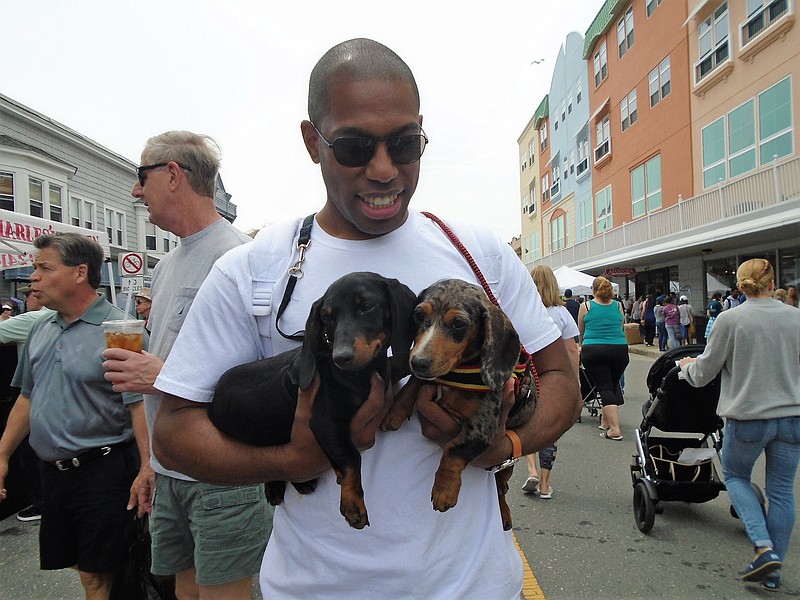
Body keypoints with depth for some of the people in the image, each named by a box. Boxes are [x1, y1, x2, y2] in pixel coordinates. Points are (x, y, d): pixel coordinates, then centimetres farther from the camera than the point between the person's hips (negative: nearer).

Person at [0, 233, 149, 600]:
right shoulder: (41, 330, 9)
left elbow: (139, 405, -19)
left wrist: (147, 469, -24)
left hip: (102, 470, -7)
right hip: (52, 470, 7)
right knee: (82, 566, 18)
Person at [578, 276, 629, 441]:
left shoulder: (586, 306, 4)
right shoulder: (618, 306, 10)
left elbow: (581, 332, 17)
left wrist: (582, 345, 36)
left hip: (593, 351, -3)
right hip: (619, 349, 3)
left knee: (604, 387, -2)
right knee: (614, 385, 17)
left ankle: (615, 429, -11)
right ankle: (606, 422, 27)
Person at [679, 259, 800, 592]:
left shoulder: (729, 320, -11)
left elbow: (703, 373, -4)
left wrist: (686, 365, 17)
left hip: (748, 417, -3)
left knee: (735, 476, 19)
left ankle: (765, 549, 3)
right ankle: (772, 571, 22)